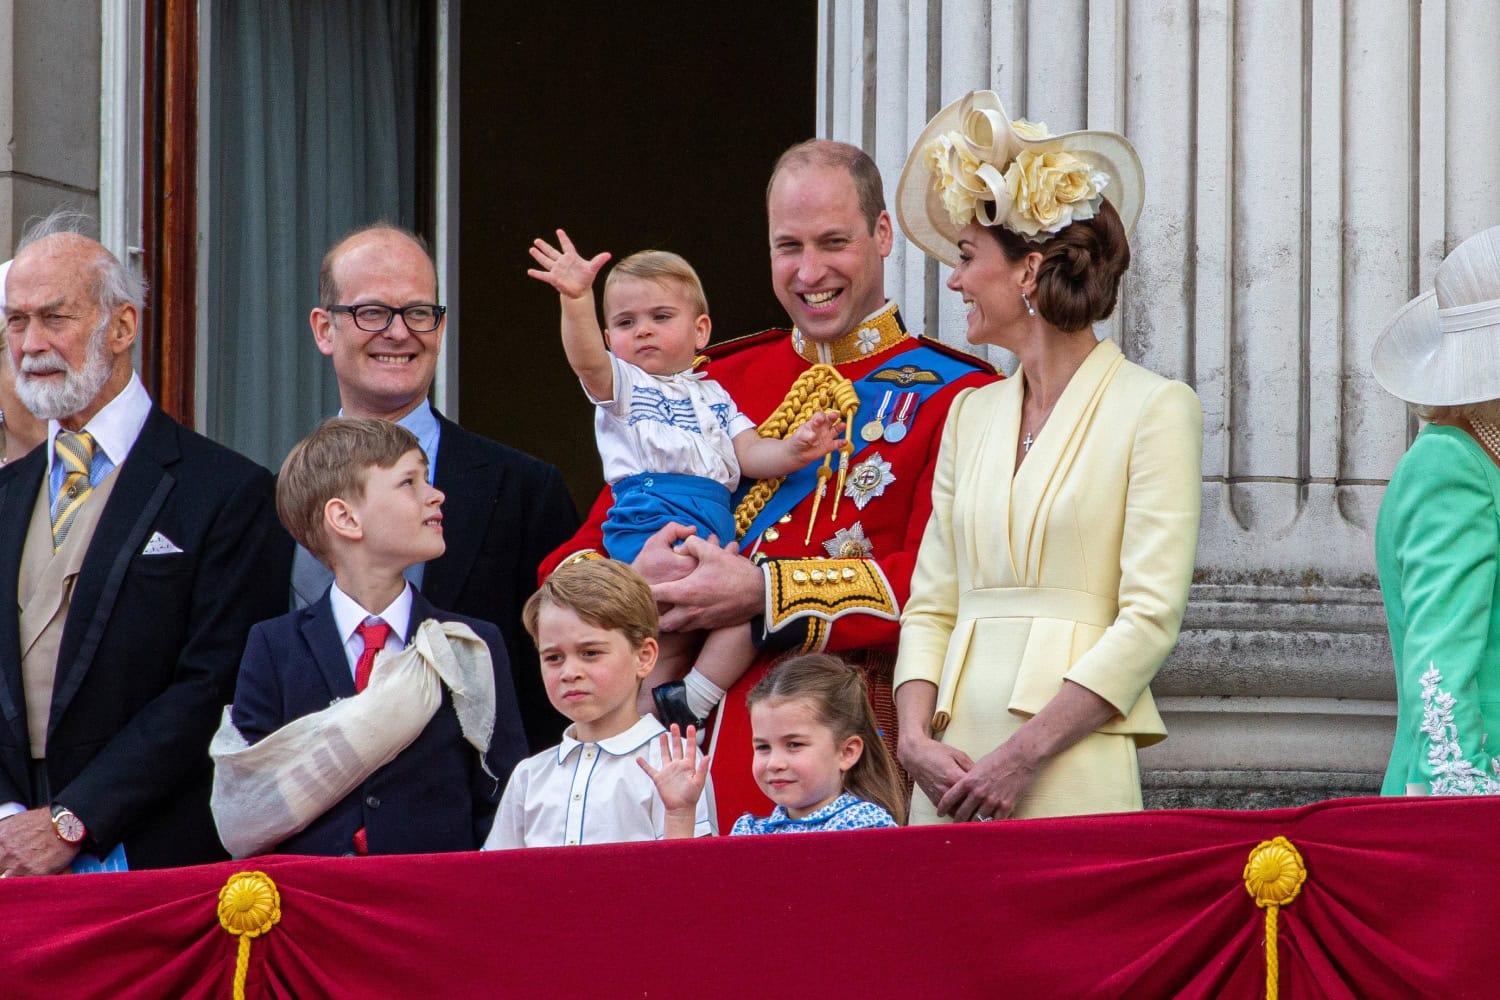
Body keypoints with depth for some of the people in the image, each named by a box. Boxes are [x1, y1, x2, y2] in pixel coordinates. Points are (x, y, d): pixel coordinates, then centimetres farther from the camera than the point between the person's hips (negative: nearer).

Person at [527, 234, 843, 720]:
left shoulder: (713, 396, 26)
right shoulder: (621, 384, 12)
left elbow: (749, 455, 16)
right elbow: (586, 359, -10)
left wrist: (794, 449, -6)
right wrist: (576, 299, -29)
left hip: (718, 524, 6)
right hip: (651, 519, -6)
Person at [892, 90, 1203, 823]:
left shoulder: (1153, 409, -2)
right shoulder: (971, 414, 16)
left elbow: (1151, 618, -9)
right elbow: (931, 606, 14)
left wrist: (1024, 754, -15)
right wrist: (915, 738, -4)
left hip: (1073, 776, -5)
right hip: (954, 774, 5)